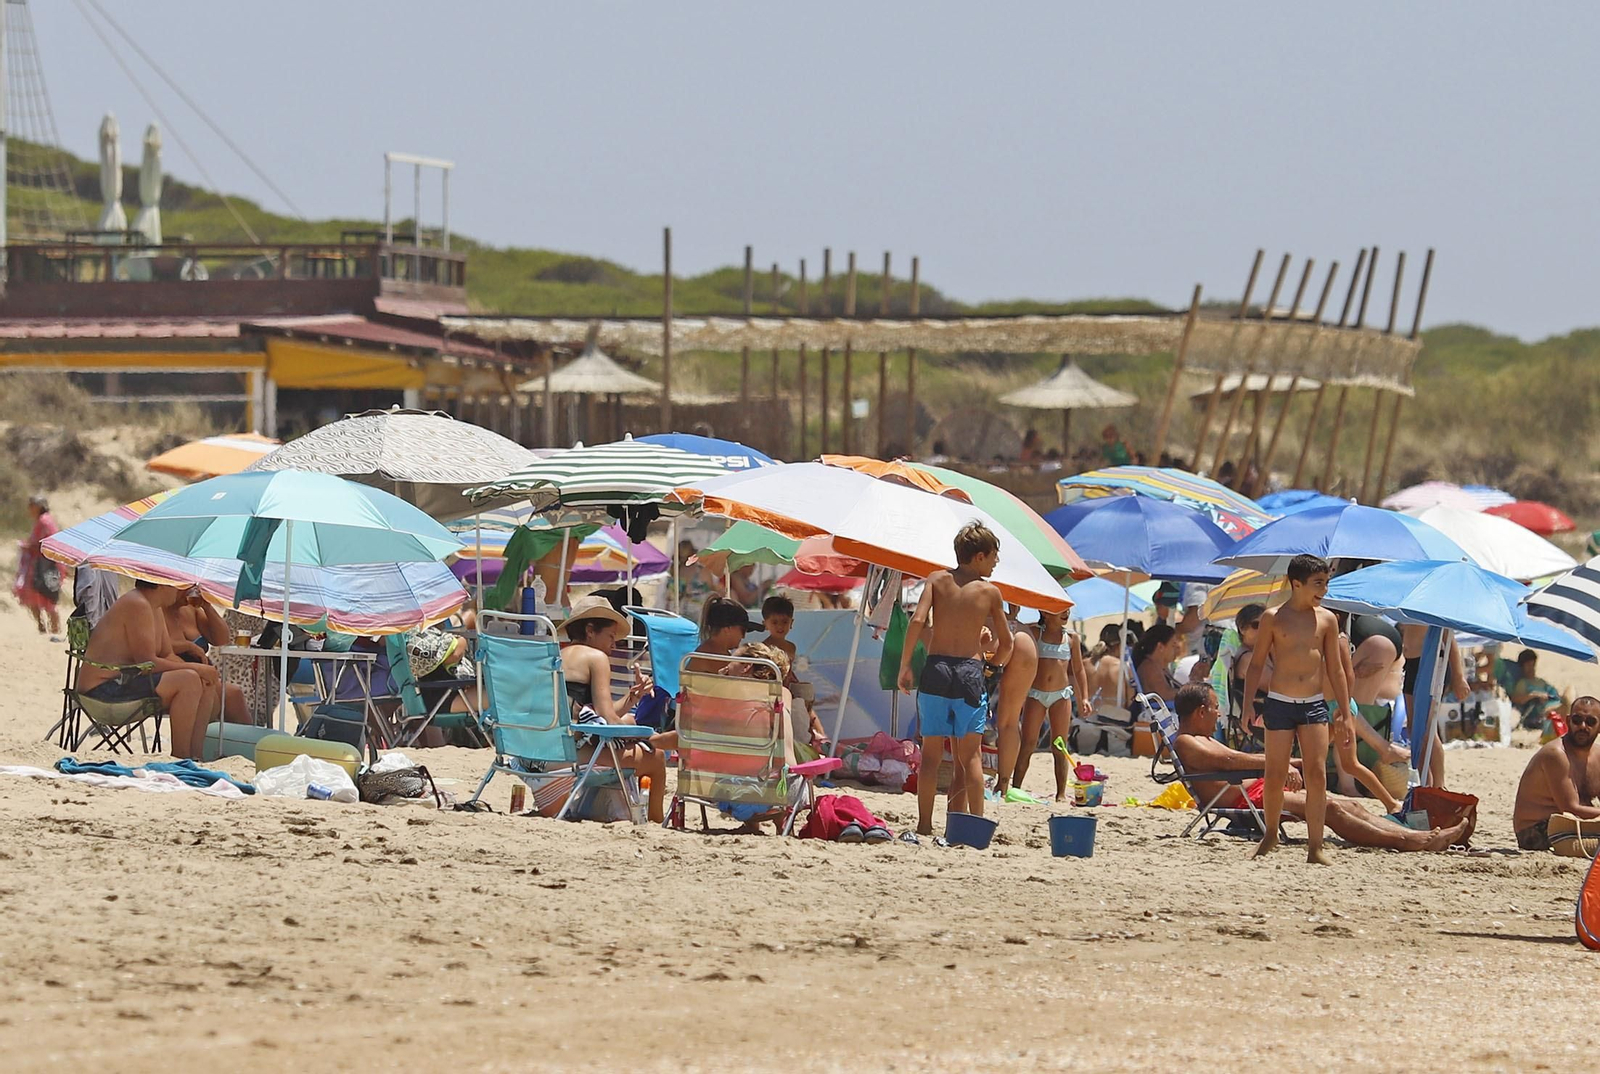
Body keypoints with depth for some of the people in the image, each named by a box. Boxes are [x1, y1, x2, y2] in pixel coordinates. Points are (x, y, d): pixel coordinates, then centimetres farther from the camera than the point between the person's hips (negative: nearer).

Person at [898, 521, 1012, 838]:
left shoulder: (937, 580, 4)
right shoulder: (990, 592, 4)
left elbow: (918, 620, -9)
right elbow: (1005, 643, 10)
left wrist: (905, 666, -3)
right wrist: (992, 667, 30)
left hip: (936, 669, 1)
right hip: (970, 669, -1)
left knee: (931, 753, 6)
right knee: (970, 755, 4)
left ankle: (924, 824, 5)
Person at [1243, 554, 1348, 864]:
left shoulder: (1326, 619, 7)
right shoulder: (1273, 618, 1)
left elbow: (1335, 670, 11)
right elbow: (1257, 663, 5)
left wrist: (1346, 713, 8)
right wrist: (1248, 703, -4)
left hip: (1314, 705, 1)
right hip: (1279, 703, -1)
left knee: (1317, 774, -9)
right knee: (1276, 776, 2)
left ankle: (1315, 848, -8)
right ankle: (1270, 835, 24)